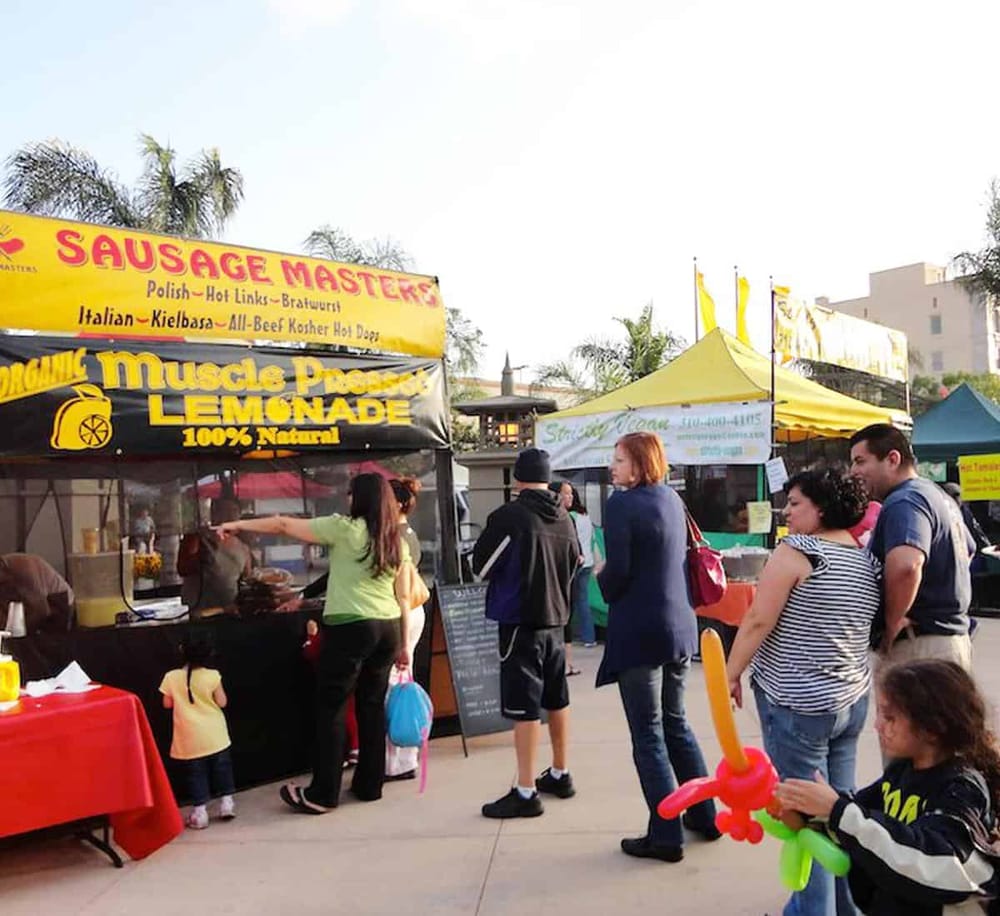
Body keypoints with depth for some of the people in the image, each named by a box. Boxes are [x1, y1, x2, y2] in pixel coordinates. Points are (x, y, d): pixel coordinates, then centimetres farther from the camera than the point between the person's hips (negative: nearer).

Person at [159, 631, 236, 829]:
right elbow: (222, 702, -6)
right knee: (222, 768, 17)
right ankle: (227, 802, 21)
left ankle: (199, 812, 10)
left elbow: (167, 704, 2)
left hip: (190, 738, 0)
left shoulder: (172, 677, -10)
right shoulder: (212, 676, -12)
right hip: (214, 734, 0)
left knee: (196, 774, 9)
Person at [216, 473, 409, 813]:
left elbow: (284, 525, -4)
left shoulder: (344, 529, -6)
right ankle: (369, 785, 22)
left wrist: (238, 524, 7)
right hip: (389, 627, 6)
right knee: (372, 705, 14)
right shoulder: (398, 543, 11)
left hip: (350, 627, -6)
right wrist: (403, 645, 18)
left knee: (329, 708, 2)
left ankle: (322, 794, 6)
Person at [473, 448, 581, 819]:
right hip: (555, 620, 7)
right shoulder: (564, 518, 3)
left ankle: (526, 793, 3)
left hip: (520, 622, -7)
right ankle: (560, 775, 32)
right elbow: (573, 564, 16)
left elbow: (481, 567, -8)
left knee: (525, 709, -2)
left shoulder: (508, 517, -17)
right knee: (557, 701, 18)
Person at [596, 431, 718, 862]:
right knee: (675, 722, 21)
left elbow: (617, 572, -19)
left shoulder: (621, 503, -14)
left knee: (648, 735, 3)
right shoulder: (672, 499, 9)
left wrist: (601, 579, 1)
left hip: (639, 631, -8)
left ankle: (665, 836, 10)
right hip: (679, 625, 8)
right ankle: (704, 816, 30)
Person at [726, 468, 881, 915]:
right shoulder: (869, 560, 6)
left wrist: (730, 674, -6)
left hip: (797, 703, -7)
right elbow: (872, 629, 16)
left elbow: (758, 621, -16)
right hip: (852, 698, 7)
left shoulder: (795, 551, -15)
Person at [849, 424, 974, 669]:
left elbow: (905, 565, -38)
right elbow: (967, 551, 32)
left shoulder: (904, 502, -18)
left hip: (919, 645, -11)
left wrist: (893, 622, -23)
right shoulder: (938, 495, 15)